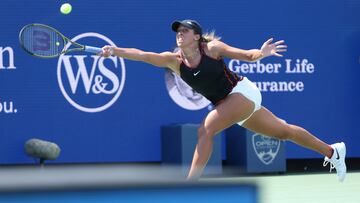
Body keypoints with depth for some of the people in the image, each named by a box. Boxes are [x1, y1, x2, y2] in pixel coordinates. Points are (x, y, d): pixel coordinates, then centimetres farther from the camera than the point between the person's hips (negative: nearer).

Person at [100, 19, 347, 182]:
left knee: (205, 130, -24)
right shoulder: (174, 60, -3)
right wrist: (115, 51, -27)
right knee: (283, 131, 17)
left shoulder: (212, 48, -15)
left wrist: (261, 53, -32)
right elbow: (143, 55, -14)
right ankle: (332, 151, 33)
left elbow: (247, 55, -10)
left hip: (243, 92, -6)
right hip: (228, 103, 6)